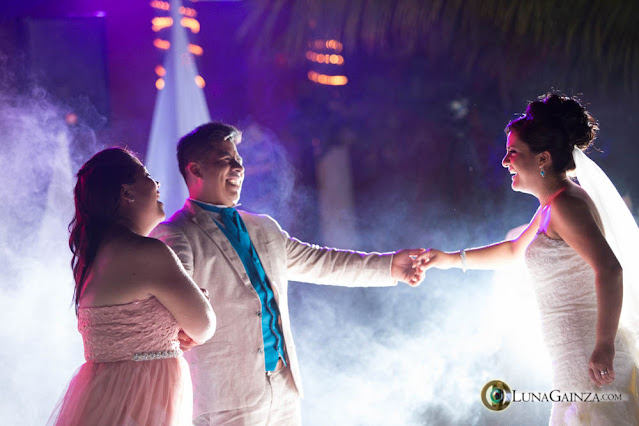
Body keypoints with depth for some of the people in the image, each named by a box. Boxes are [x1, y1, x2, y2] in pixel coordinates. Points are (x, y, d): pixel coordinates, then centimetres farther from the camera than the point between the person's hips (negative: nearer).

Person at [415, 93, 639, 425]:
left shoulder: (566, 205, -15)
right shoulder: (551, 205, 16)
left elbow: (609, 270, -26)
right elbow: (515, 250, 33)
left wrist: (604, 347, -28)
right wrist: (453, 259, 30)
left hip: (589, 360, -10)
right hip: (574, 359, 10)